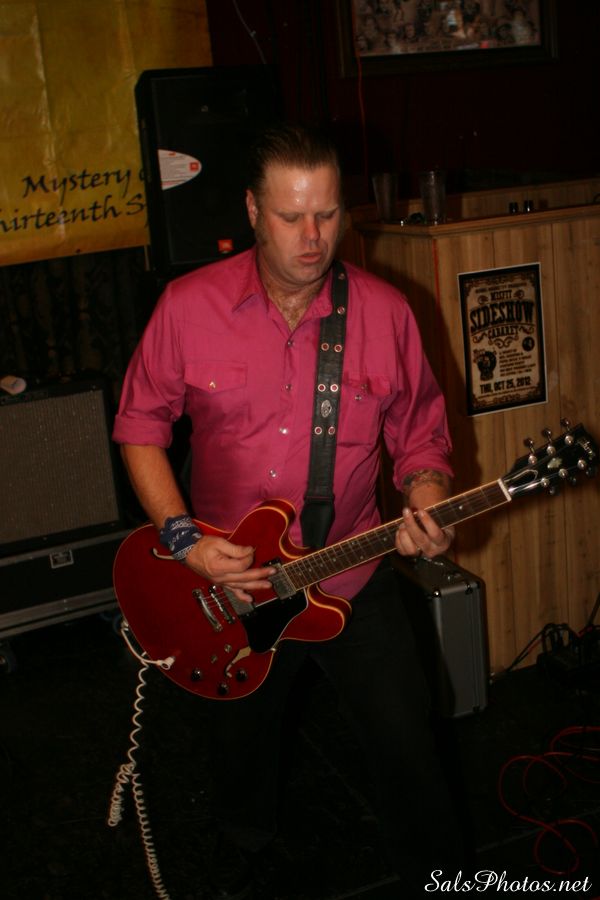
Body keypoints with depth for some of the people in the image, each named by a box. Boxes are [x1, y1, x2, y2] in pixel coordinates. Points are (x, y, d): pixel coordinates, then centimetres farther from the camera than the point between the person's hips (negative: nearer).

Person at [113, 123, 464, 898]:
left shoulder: (385, 311, -9)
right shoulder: (188, 307, -12)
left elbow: (420, 433, 0)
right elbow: (140, 422, -3)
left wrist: (425, 502, -21)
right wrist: (183, 538, -13)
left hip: (354, 581, 0)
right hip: (226, 585, 1)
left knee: (407, 750, 8)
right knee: (240, 742, 24)